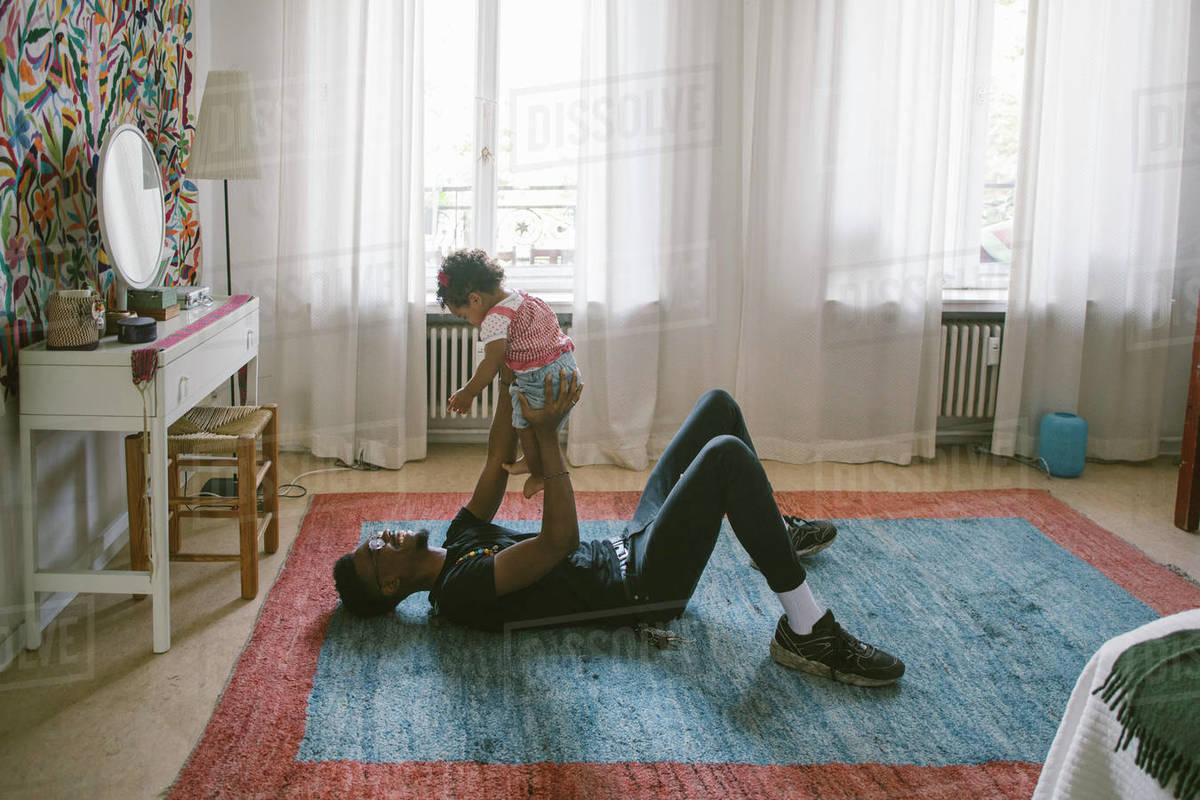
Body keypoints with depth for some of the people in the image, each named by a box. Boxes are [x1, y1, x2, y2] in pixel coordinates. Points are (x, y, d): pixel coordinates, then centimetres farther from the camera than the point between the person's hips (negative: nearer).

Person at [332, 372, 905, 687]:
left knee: (717, 404, 12)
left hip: (627, 549, 10)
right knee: (726, 454, -34)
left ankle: (776, 530, 30)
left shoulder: (460, 540, 10)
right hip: (643, 587, -10)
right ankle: (805, 630, -24)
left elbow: (498, 463, 15)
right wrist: (547, 433, -30)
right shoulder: (461, 590, -20)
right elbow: (559, 540, -31)